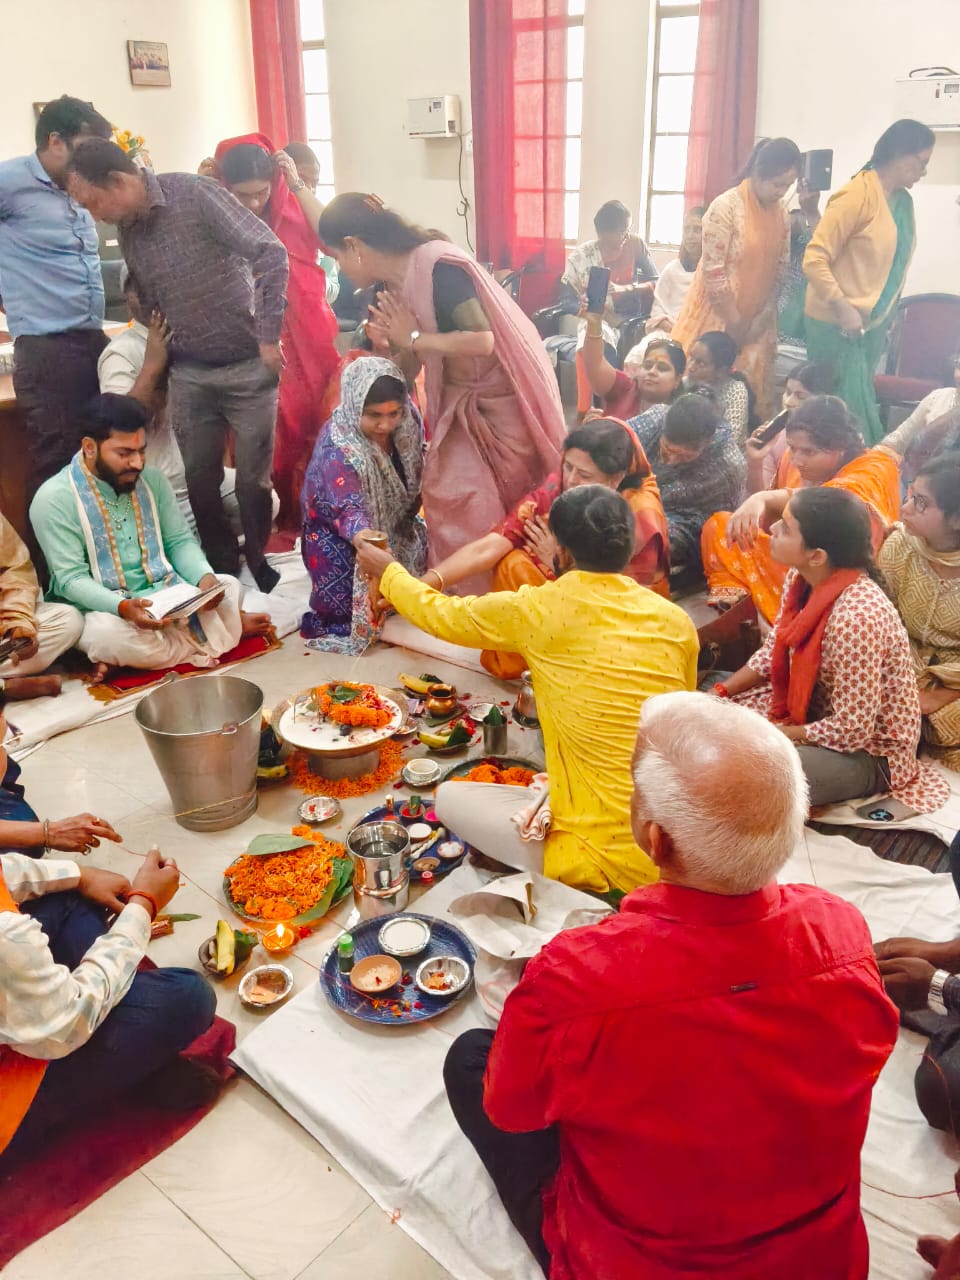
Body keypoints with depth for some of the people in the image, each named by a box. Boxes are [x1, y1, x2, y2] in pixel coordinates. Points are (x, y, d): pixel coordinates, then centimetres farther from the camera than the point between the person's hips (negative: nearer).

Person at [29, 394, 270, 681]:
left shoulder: (153, 480, 4)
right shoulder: (54, 498, -12)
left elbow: (180, 541, 6)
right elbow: (71, 579, -17)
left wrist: (204, 577, -17)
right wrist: (123, 607, -36)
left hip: (165, 597, 4)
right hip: (103, 609, -4)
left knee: (228, 587, -15)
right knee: (108, 634, -38)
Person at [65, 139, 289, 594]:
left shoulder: (195, 194, -15)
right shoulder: (126, 231, 6)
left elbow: (270, 252, -21)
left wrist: (268, 336, -19)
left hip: (247, 366, -6)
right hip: (188, 373, 6)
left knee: (252, 478, 2)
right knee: (199, 480, 9)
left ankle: (258, 567, 22)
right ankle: (222, 569, 27)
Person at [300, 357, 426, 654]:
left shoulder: (407, 424, -15)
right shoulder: (338, 448, -34)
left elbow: (416, 476, 4)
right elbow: (350, 507, -47)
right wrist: (367, 542, -67)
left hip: (392, 523, 7)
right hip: (337, 533, -6)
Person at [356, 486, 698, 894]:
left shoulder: (541, 609, -7)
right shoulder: (677, 620, 4)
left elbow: (443, 615, 11)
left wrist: (388, 571, 31)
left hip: (610, 861, -6)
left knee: (451, 798, 12)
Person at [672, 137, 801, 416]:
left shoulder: (781, 213, 5)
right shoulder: (726, 207, -15)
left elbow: (780, 270, 9)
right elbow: (713, 271, -18)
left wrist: (761, 319, -1)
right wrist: (734, 320, -13)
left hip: (756, 320, 6)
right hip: (718, 315, -6)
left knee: (751, 391, 8)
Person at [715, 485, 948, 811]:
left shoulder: (856, 618, -34)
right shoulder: (801, 577, -10)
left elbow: (850, 731, -28)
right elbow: (773, 650, 5)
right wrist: (719, 693, -6)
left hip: (868, 752, -8)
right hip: (814, 707, 8)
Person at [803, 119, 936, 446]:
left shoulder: (903, 200, 10)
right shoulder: (858, 194, -14)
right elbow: (814, 259, -19)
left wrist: (887, 315, 16)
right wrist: (843, 309, -22)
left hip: (873, 323, 8)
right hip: (836, 323, -8)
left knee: (858, 405, 12)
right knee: (849, 410, -6)